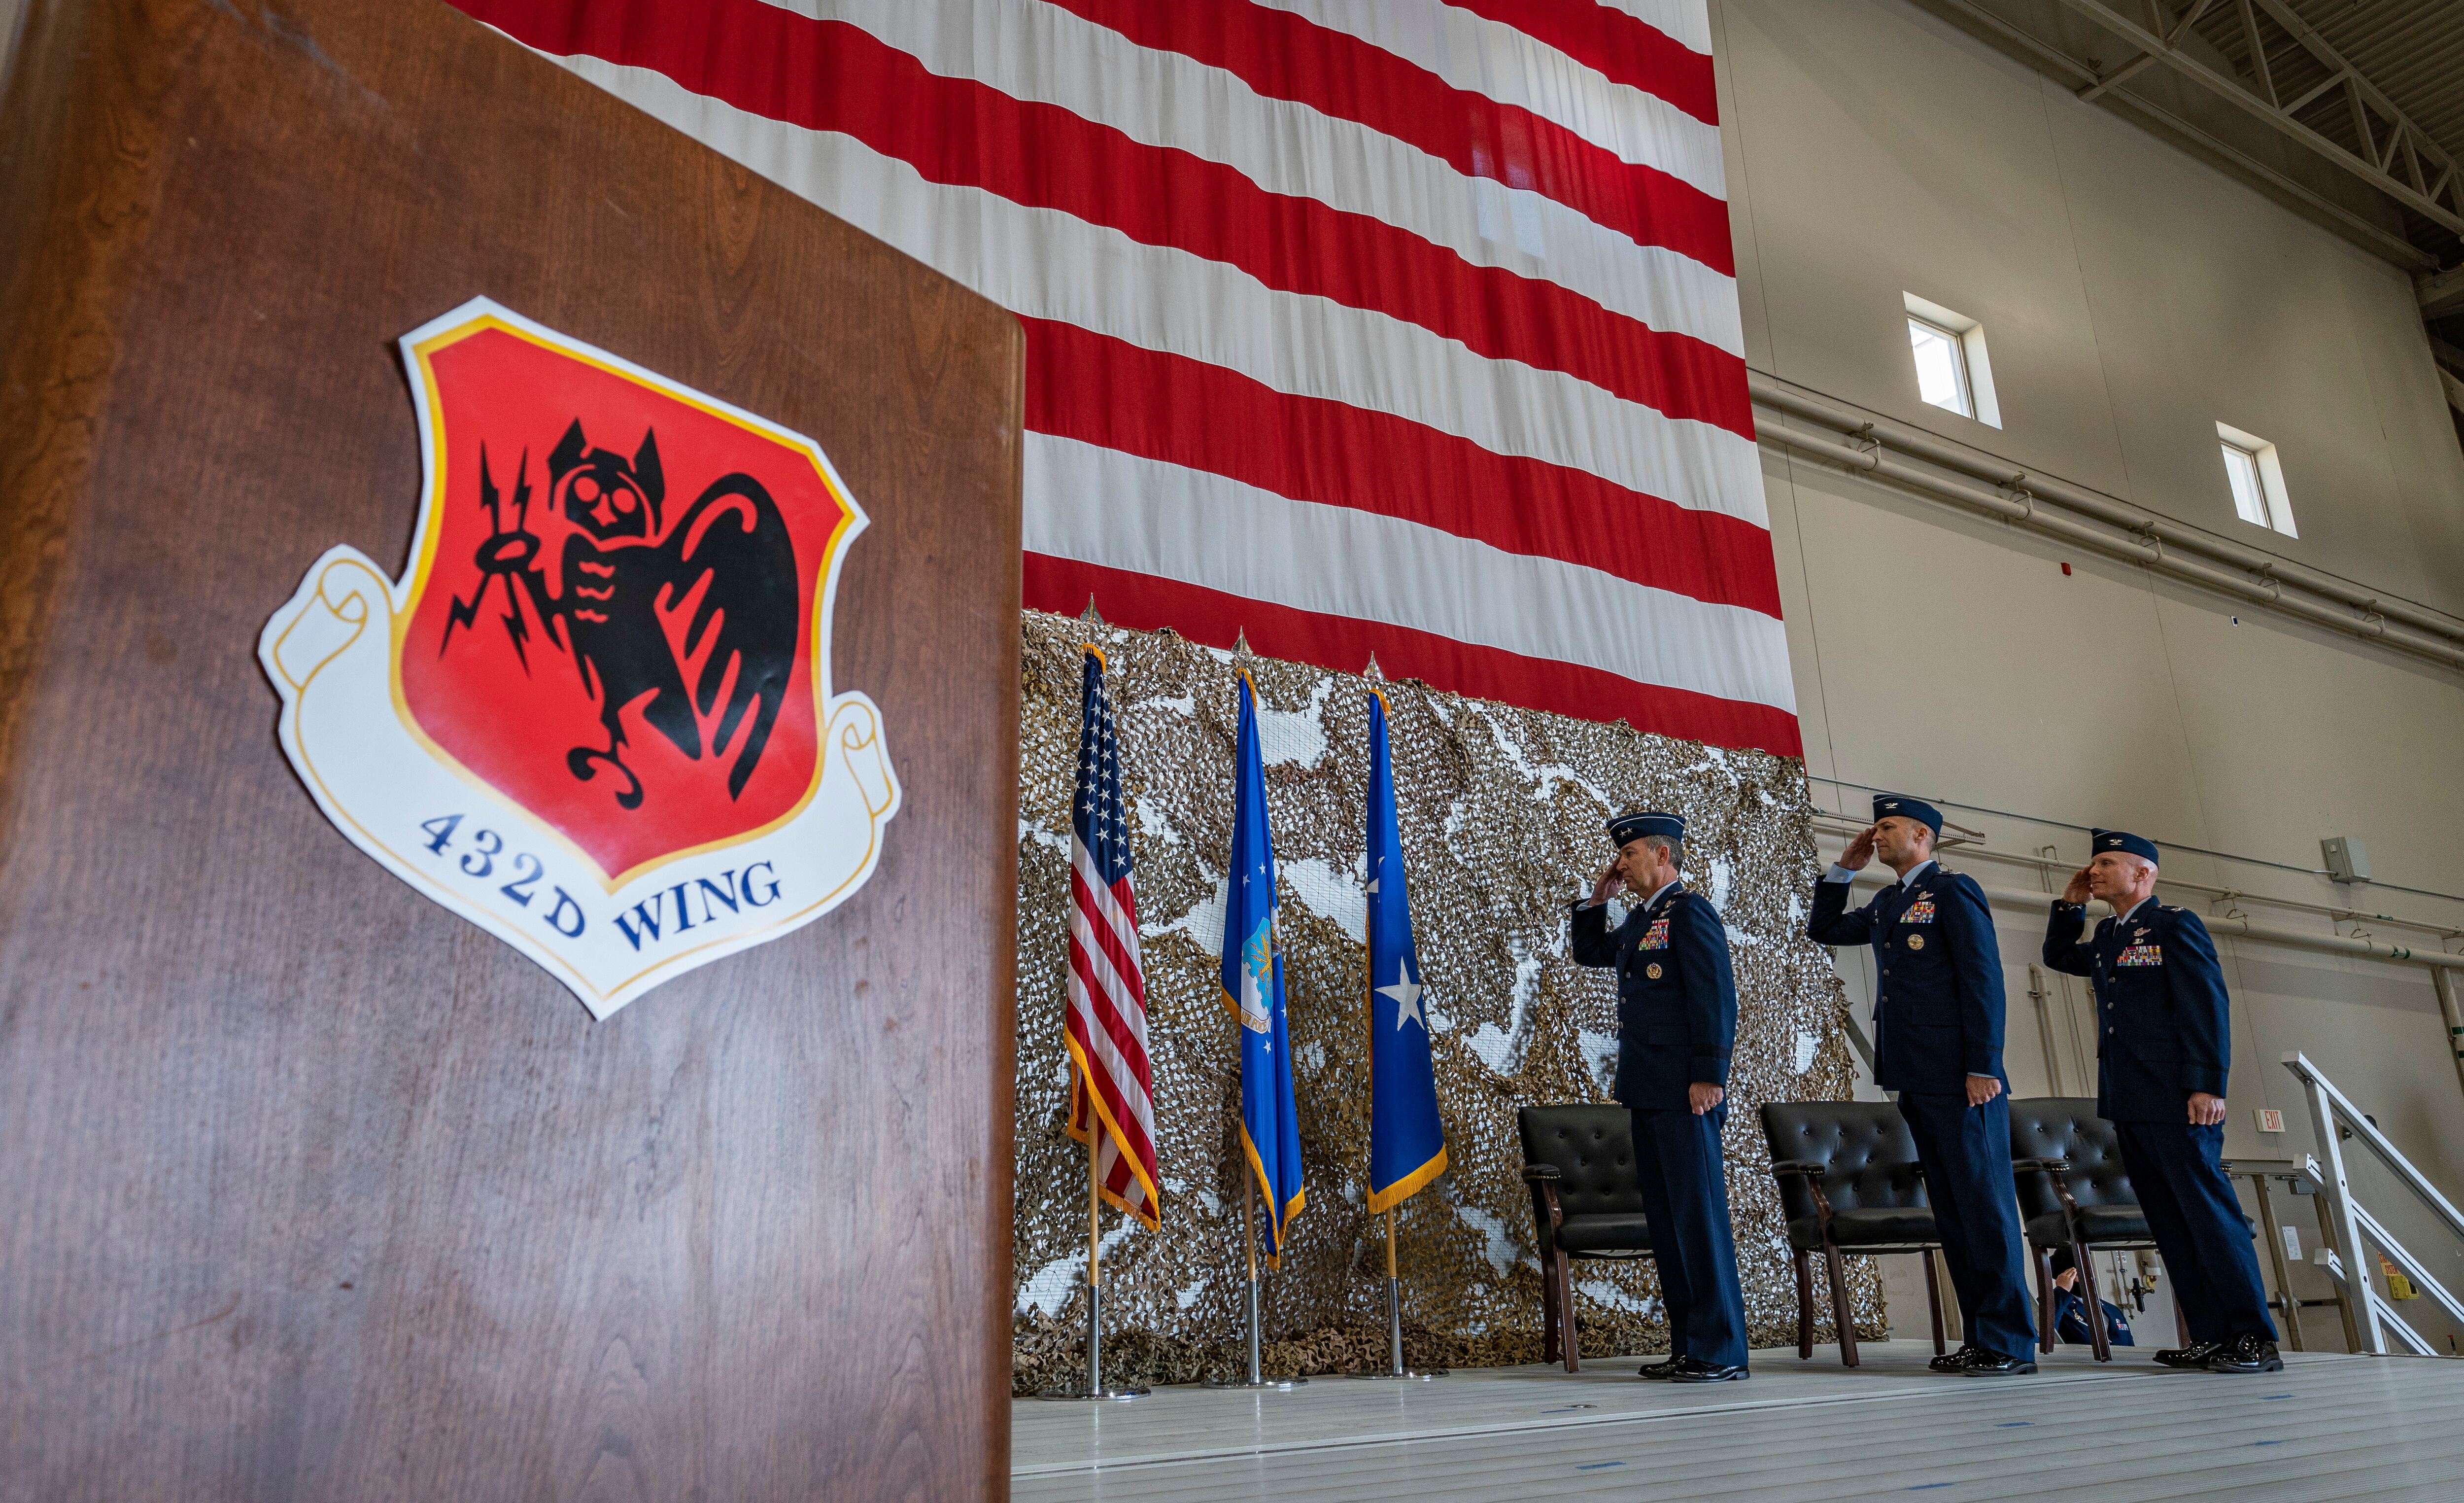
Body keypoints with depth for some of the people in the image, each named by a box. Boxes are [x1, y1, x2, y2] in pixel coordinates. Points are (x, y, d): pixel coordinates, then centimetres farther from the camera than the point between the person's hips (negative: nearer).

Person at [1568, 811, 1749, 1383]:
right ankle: (1688, 1348, 16)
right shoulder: (1639, 921, 18)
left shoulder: (1691, 912, -8)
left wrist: (1709, 1076, -20)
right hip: (1647, 1093, 9)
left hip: (1683, 1093, -9)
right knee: (1665, 1218, 10)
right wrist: (1596, 900, 20)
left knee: (1699, 1213, -6)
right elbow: (1589, 952, 34)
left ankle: (1722, 1351, -1)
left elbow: (1716, 996, -15)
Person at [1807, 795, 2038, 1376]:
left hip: (1959, 1079, -8)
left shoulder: (1953, 891, -5)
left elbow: (1983, 980, -11)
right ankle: (1980, 1338, 15)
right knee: (1951, 1211, 10)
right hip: (1916, 1081, 8)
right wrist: (1843, 869, 17)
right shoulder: (1887, 903, 18)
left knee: (1984, 1203, -5)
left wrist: (1984, 1068, -17)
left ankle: (2011, 1342, 0)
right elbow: (1825, 930, 27)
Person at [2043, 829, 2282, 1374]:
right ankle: (2211, 1337, 10)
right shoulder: (2107, 937, 19)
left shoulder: (2175, 925, -4)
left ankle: (2255, 1339, -3)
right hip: (2129, 1104, 8)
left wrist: (2208, 1085, -18)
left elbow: (2208, 1006, -10)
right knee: (2170, 1223, 7)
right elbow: (2058, 957, 35)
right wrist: (2070, 903, 20)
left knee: (2209, 1213, -7)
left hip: (2176, 1101, -8)